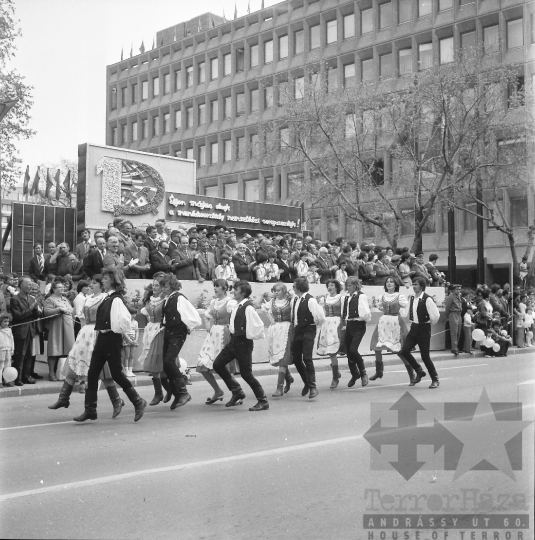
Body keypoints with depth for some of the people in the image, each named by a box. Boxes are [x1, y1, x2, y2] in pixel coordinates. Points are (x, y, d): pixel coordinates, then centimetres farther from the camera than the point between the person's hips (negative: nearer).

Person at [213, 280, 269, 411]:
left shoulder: (248, 308, -19)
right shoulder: (236, 306, 7)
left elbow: (258, 326, -22)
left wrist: (250, 336, -12)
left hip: (244, 343, -9)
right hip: (233, 341, 9)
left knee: (246, 373, -4)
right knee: (218, 364, 8)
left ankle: (263, 401, 10)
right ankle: (237, 392, 19)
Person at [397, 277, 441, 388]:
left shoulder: (427, 299, -16)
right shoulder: (412, 298, 6)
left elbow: (436, 315, -17)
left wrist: (429, 324, -3)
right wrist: (413, 322, 12)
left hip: (424, 329, -6)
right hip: (414, 328, 6)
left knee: (425, 355, -2)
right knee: (404, 351, -5)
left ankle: (435, 379, 16)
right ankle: (419, 372, 15)